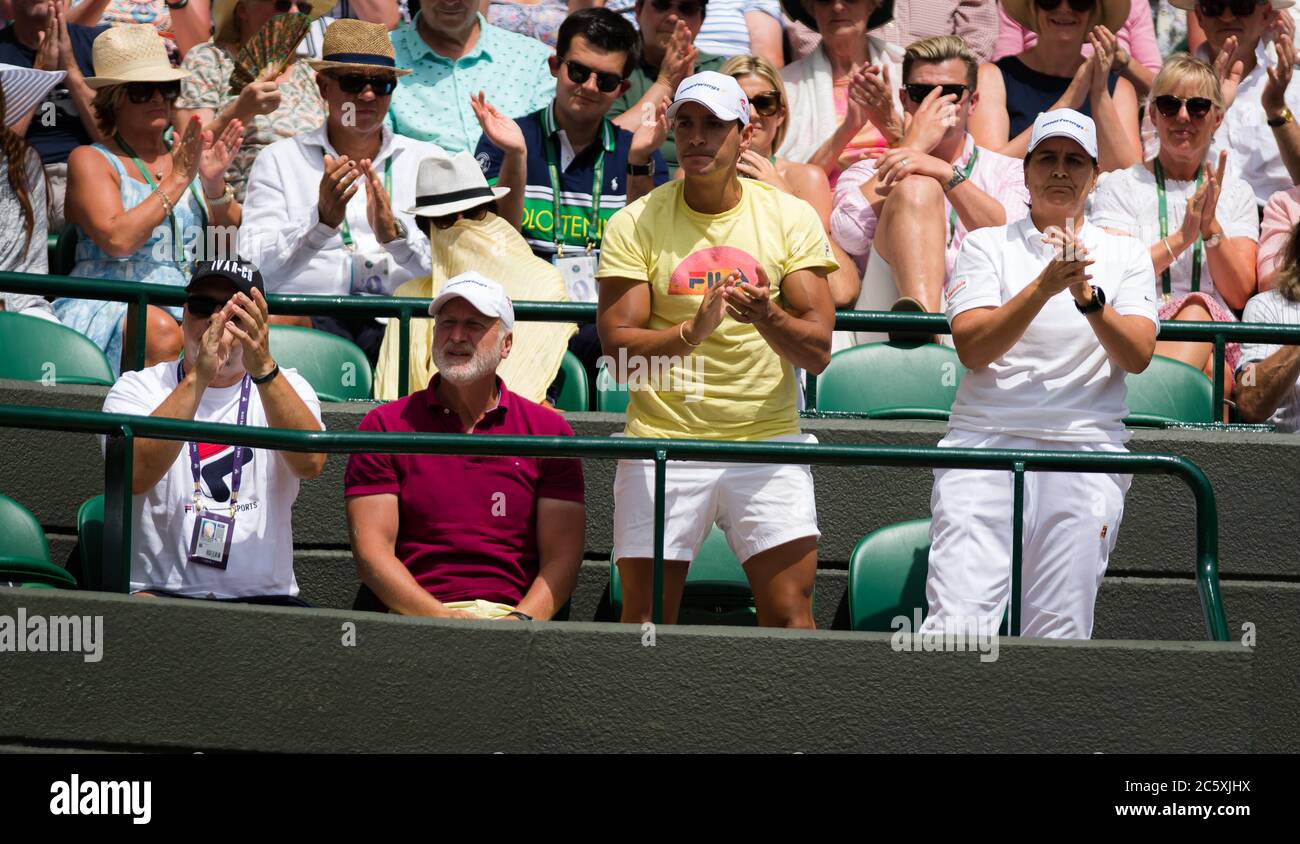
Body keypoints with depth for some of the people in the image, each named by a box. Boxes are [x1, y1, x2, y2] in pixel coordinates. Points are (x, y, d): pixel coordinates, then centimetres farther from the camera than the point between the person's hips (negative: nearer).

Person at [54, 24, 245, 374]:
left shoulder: (185, 157, 20)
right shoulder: (90, 160, 5)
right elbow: (117, 239, -13)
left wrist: (214, 184, -4)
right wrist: (176, 181, -9)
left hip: (189, 307, 5)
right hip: (108, 308, -5)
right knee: (161, 332, -39)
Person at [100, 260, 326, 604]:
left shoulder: (284, 387, 12)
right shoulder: (136, 389, 7)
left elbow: (311, 463, -12)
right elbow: (134, 475, -16)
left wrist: (264, 369, -26)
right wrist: (198, 378, -24)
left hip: (263, 597, 2)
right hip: (159, 589, -2)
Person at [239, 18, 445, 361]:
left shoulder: (428, 160, 20)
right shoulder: (278, 161, 15)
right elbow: (254, 266, 2)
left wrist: (395, 233, -13)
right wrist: (321, 221, -14)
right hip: (311, 316, -1)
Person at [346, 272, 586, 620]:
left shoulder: (549, 431, 13)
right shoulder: (385, 425, 11)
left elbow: (562, 557, 7)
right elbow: (371, 552, 3)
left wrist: (521, 620, -14)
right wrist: (443, 618, -13)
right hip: (415, 619, -1)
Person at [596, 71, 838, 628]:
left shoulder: (791, 218, 4)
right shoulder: (635, 226, 1)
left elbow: (818, 352, -2)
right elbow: (618, 350, -7)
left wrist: (767, 317, -23)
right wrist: (693, 332, -25)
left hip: (767, 441, 0)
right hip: (662, 438, 0)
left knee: (790, 613, -8)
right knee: (645, 619, -2)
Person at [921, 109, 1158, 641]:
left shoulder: (1126, 255, 14)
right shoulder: (986, 246, 9)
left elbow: (1137, 356, 0)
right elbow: (972, 348, -6)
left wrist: (1087, 295, -16)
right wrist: (1046, 284, -17)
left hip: (1087, 456, 1)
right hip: (984, 446, -1)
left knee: (1059, 636, -3)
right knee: (956, 626, -14)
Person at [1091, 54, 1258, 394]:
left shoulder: (1236, 194, 21)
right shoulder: (1120, 186, 14)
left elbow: (1240, 296, 9)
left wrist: (1211, 227, -5)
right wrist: (1182, 237, -12)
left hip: (1217, 341, 2)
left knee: (1198, 307, -37)